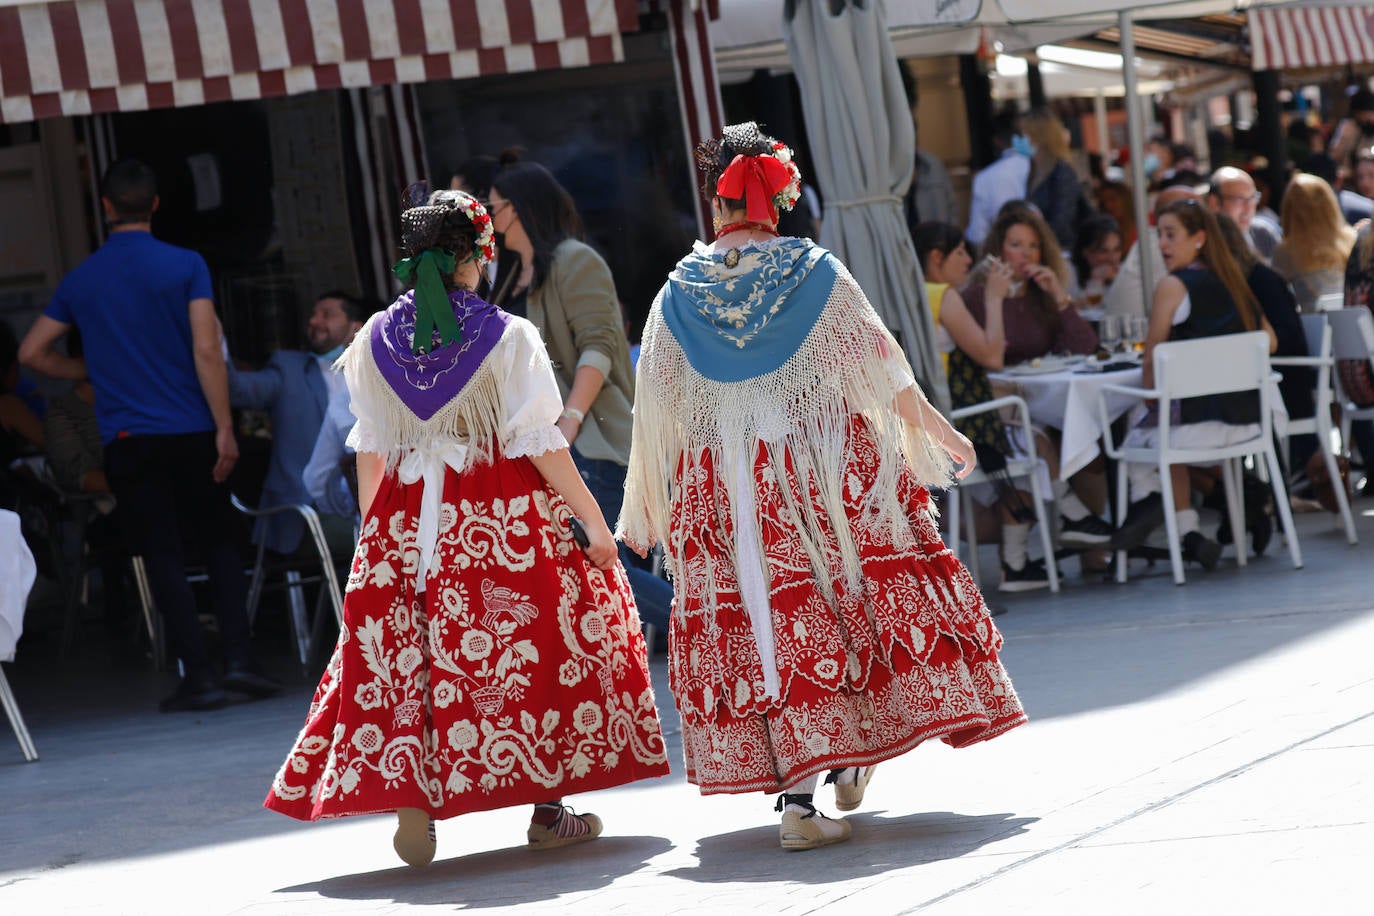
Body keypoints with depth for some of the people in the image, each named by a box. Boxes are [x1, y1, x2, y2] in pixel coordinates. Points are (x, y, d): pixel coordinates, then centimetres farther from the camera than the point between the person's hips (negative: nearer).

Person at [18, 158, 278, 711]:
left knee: (163, 557, 1)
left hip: (126, 438, 1)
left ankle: (199, 676, -3)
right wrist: (225, 428, -9)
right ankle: (238, 658, -1)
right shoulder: (185, 266, -3)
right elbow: (206, 350, -11)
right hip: (190, 432, -1)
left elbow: (32, 353, 10)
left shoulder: (79, 281, 5)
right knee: (219, 543, 11)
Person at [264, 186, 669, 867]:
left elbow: (369, 449, 8)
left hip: (407, 520, 3)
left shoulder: (374, 341, 3)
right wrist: (592, 522, -5)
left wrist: (372, 526, 19)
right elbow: (540, 444, -10)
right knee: (531, 651, 5)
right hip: (505, 522, -3)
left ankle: (412, 800, -4)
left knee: (407, 657, 8)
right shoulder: (506, 337, -9)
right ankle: (549, 810, 8)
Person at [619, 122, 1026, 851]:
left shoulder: (678, 295, 0)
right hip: (830, 467, -1)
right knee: (850, 590, 14)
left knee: (773, 627, 1)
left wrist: (647, 507, 11)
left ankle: (796, 796, -7)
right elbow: (878, 361, -1)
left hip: (728, 484, 1)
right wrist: (934, 429, 9)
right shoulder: (817, 272, -4)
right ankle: (850, 763, 21)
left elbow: (656, 408, 2)